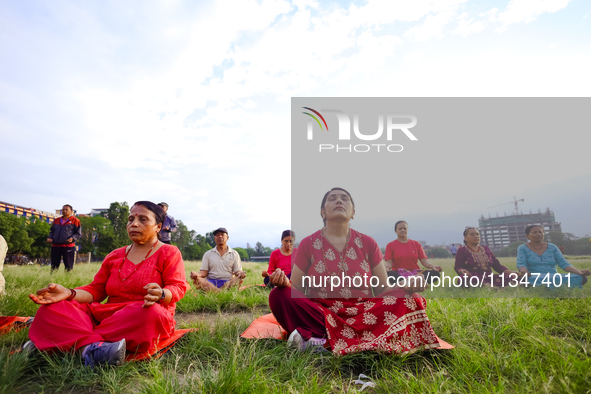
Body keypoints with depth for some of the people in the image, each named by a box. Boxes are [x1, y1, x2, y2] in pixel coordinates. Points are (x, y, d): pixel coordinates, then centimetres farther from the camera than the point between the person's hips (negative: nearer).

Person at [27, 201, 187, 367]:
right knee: (51, 308, -14)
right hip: (106, 315, 5)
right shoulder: (114, 256, 19)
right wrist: (69, 294, -9)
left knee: (150, 313, -41)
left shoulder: (169, 253, 3)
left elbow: (178, 287, -8)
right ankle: (92, 347, -41)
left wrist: (161, 294, -33)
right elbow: (95, 290, 13)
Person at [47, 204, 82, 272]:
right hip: (55, 246, 5)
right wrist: (50, 238, 5)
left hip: (68, 246, -4)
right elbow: (52, 231, 25)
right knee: (54, 266, 8)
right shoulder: (56, 220, 18)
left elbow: (79, 233, 1)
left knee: (68, 266, -4)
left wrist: (72, 238, -17)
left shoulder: (75, 220, 3)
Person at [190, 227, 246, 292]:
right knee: (197, 280, -31)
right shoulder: (208, 254, 17)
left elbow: (237, 271, 8)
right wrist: (197, 274, -16)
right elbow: (204, 272, 8)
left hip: (228, 283, 0)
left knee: (239, 279, -34)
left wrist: (240, 273, -17)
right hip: (210, 282, 1)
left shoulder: (234, 254, 14)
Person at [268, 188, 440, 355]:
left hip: (364, 314, 2)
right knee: (279, 296, -26)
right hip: (319, 313, -1)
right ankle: (368, 338, -31)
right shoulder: (308, 244, 4)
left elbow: (384, 290, 9)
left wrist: (407, 287, -12)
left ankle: (323, 339, -31)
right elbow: (295, 290, 3)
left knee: (412, 301, -22)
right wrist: (284, 283, -20)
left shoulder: (367, 243, 9)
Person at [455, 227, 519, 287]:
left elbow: (497, 265, 18)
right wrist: (462, 271, -28)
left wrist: (509, 271, -2)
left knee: (507, 277, -21)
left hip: (488, 278, 5)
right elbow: (458, 267, -3)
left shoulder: (486, 249, 23)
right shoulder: (462, 250, 8)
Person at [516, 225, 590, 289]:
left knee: (577, 278, -26)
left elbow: (564, 264, 7)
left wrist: (579, 272, -13)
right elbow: (521, 265, -7)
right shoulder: (522, 248, 6)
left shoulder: (552, 247, 16)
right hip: (534, 279, -4)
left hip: (555, 279, 4)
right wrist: (524, 271, -32)